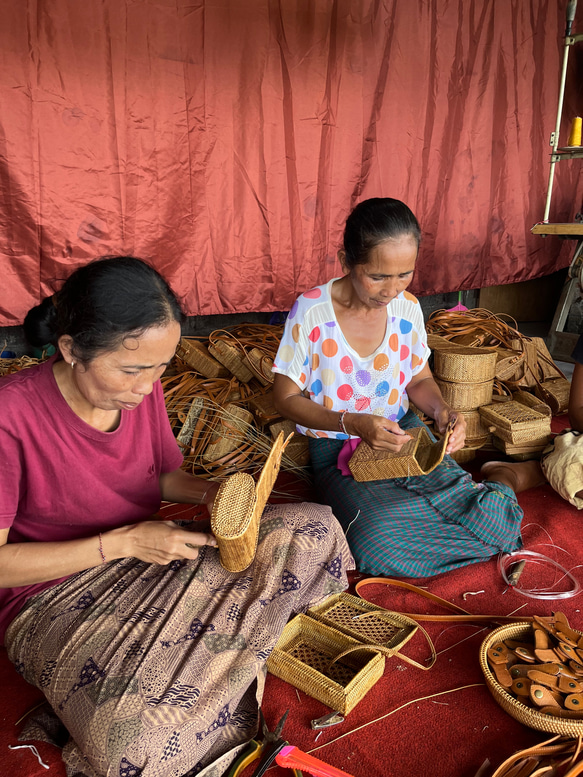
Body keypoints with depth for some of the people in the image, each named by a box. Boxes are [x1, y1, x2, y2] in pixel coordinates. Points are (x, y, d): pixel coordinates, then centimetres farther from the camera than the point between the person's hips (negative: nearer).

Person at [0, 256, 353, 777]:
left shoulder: (141, 389, -6)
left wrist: (211, 495, -10)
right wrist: (121, 542, -23)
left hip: (148, 556, 6)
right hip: (56, 600, -6)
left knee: (313, 528, -8)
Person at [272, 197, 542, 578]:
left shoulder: (408, 308, -3)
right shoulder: (311, 311, -15)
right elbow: (286, 397, -9)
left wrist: (440, 409, -14)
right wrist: (352, 423, -25)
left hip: (405, 434, 2)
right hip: (338, 448, -2)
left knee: (494, 520, -21)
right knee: (379, 545, -32)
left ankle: (502, 481, 11)